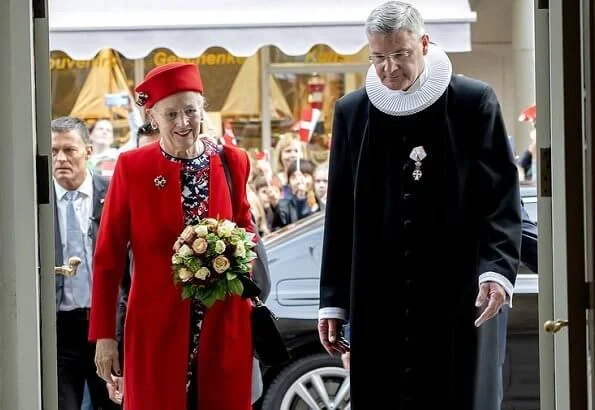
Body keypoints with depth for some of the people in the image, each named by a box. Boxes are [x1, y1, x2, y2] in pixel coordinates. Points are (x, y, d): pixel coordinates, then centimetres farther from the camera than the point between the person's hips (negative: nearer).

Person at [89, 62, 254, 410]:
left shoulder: (233, 162, 3)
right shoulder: (132, 167, -3)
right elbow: (108, 256, 0)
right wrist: (104, 335, -3)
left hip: (223, 325, 2)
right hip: (156, 325, -2)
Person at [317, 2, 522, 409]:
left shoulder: (474, 102, 0)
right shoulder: (352, 111, 9)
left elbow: (503, 196, -2)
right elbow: (339, 215, 11)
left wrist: (498, 269, -17)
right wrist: (333, 301, 8)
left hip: (459, 299, -2)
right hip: (378, 303, 3)